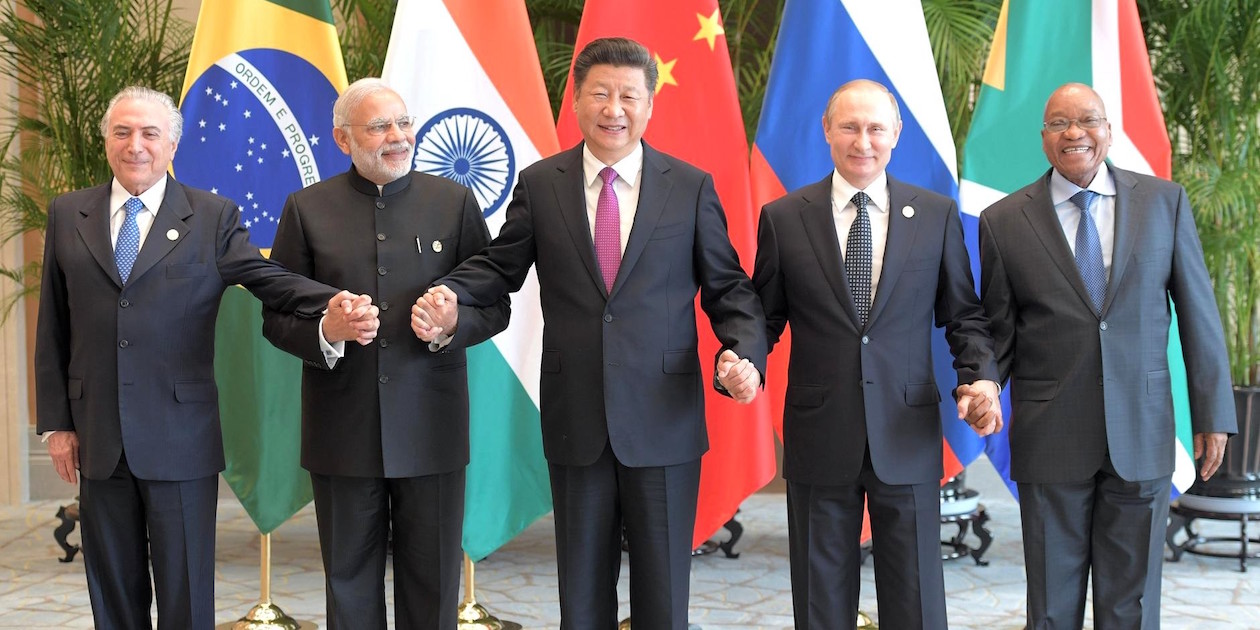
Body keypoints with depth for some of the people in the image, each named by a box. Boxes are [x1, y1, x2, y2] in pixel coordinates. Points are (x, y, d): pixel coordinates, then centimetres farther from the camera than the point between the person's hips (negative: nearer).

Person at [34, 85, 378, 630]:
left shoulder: (213, 218, 1)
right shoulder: (67, 216, 8)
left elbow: (272, 280, -10)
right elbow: (53, 329, 10)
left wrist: (332, 309, -31)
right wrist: (55, 422, 5)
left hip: (181, 441, -2)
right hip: (98, 441, 3)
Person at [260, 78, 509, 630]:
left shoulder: (454, 201, 3)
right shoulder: (307, 209, 3)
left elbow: (495, 304, 4)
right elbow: (276, 316, 3)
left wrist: (452, 324, -17)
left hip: (431, 426, 0)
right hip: (343, 432, 0)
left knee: (433, 584, 9)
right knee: (350, 583, 13)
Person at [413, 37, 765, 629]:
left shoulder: (692, 187, 1)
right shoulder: (539, 184, 4)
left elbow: (727, 288, 3)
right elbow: (500, 266, 10)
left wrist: (744, 354, -14)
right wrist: (448, 293, -9)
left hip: (664, 420, -1)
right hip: (575, 423, 1)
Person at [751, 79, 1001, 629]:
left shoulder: (937, 215, 4)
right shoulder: (782, 218, 2)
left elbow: (963, 314, 8)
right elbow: (765, 316, 5)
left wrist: (981, 377, -10)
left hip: (908, 439, 0)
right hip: (819, 436, 0)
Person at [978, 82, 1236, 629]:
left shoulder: (1164, 202, 3)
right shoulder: (1004, 221, 1)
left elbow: (1198, 313, 4)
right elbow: (998, 332, 4)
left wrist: (1213, 414, 2)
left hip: (1141, 435, 1)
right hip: (1050, 437, -1)